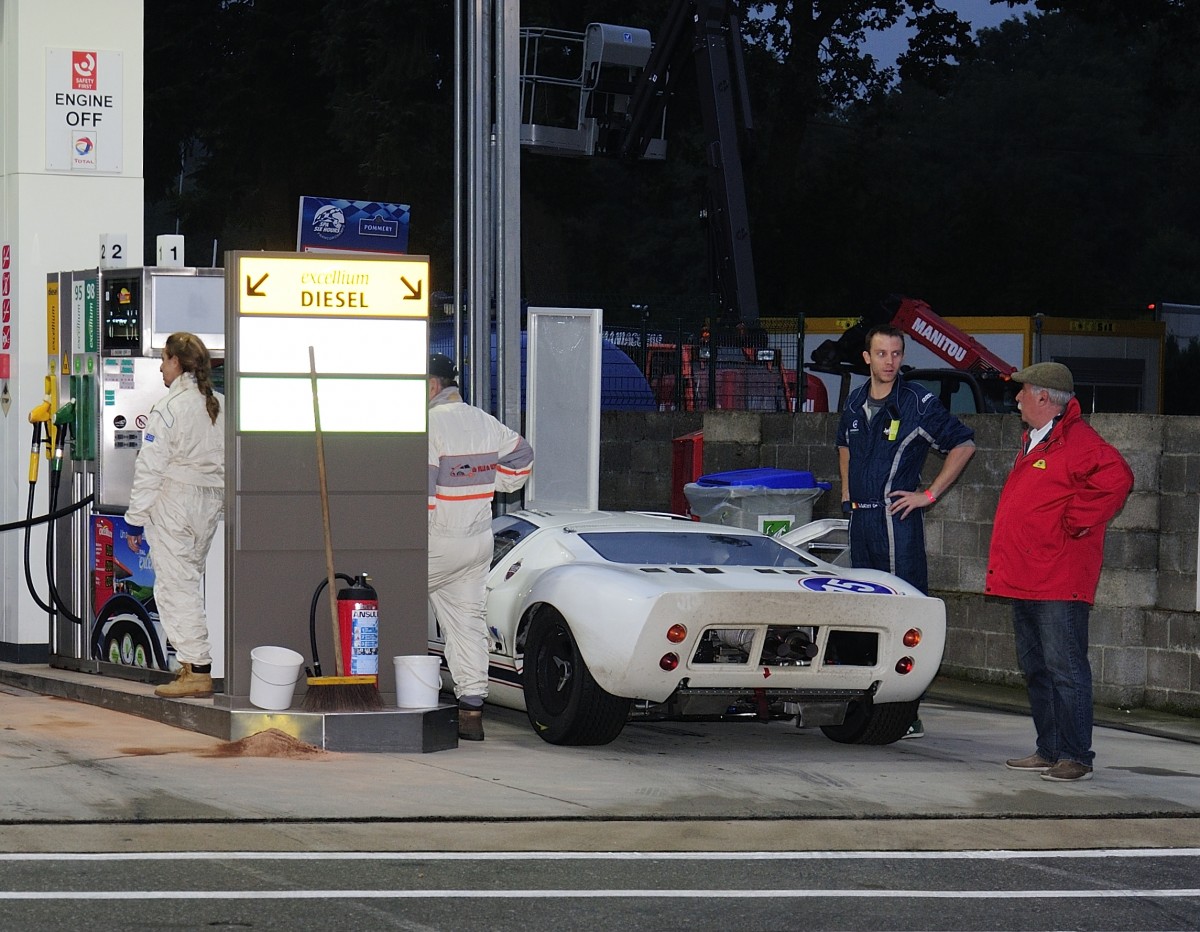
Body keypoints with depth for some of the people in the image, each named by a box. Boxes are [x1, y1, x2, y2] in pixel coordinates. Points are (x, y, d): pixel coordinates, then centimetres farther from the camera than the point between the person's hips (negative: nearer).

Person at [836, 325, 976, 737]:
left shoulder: (918, 404, -6)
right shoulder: (855, 404, 13)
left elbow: (963, 444, -2)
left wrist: (929, 494, -5)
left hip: (897, 518, -7)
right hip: (860, 518, 7)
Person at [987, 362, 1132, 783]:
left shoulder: (1077, 441, -13)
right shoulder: (1033, 441, 19)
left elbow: (1115, 479, -28)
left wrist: (1074, 522, -20)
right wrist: (1005, 567, 21)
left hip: (1059, 585, -10)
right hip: (1026, 581, 10)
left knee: (1064, 669, -10)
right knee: (1035, 669, 14)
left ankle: (1076, 756, -9)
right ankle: (1049, 751, 20)